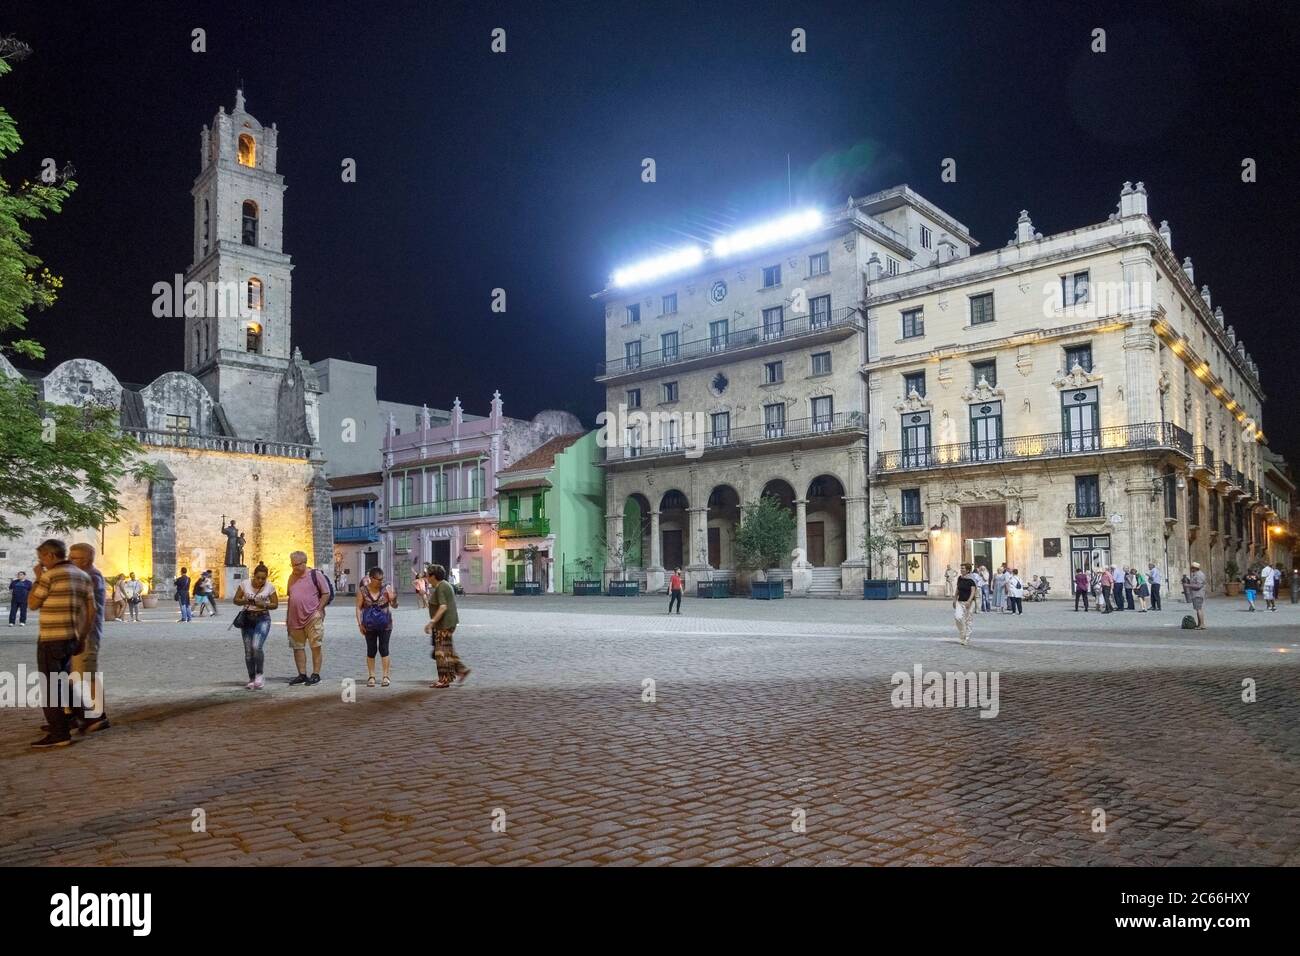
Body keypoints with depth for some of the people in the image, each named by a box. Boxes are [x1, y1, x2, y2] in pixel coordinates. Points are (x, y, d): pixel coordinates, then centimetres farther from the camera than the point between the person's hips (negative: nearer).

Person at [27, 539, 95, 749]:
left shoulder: (50, 575, -11)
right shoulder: (83, 576, 10)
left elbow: (32, 604, -3)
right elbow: (91, 610, 10)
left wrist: (37, 579, 7)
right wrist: (83, 637, 16)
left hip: (51, 639, -8)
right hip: (71, 638, 8)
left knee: (50, 686, -2)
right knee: (61, 683, 22)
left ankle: (59, 734, -2)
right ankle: (59, 722, 33)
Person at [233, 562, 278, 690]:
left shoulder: (270, 587, -4)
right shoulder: (244, 584, -2)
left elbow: (275, 604, 3)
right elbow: (236, 600, 5)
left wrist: (264, 605, -16)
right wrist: (246, 601, -15)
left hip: (262, 618, -2)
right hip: (247, 618, 2)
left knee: (256, 647, -20)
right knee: (248, 650, 3)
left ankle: (260, 674, 0)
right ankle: (252, 679, 16)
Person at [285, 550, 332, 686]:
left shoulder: (315, 574, -5)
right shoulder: (292, 577, 13)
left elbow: (326, 593, -6)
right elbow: (290, 597, 21)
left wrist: (318, 610, -11)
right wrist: (288, 617, 16)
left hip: (313, 618, -6)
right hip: (295, 619, 6)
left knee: (316, 646, -2)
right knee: (298, 647, 8)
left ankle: (316, 674, 4)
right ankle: (302, 675, 15)